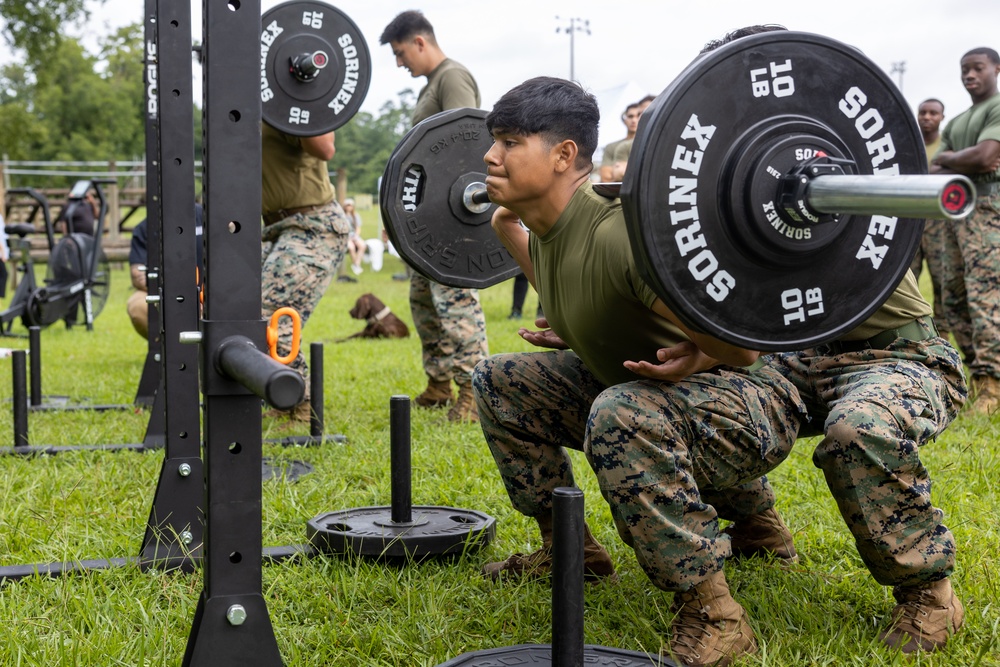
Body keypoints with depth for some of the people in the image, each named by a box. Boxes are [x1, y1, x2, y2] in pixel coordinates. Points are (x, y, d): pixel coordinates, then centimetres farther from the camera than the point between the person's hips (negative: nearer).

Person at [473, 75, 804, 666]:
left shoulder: (617, 234, -30)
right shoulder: (546, 234, -3)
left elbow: (743, 347, -32)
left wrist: (702, 355, -45)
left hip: (748, 412, -9)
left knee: (621, 414, -40)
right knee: (500, 381, 10)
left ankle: (713, 614, -24)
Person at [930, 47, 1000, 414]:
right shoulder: (956, 123, 23)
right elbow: (931, 172, 12)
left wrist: (946, 158, 1)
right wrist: (967, 167, -7)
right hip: (955, 209, 9)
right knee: (954, 299, 7)